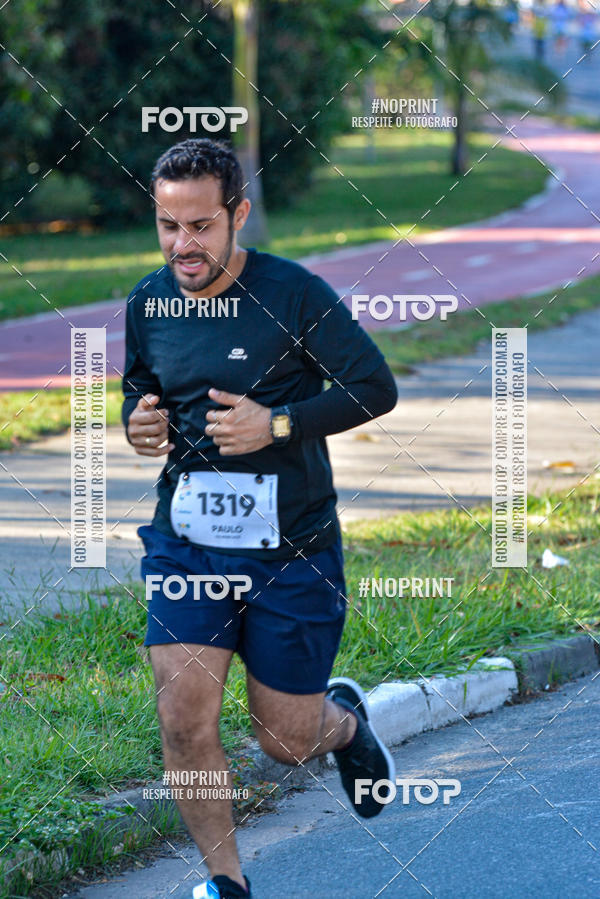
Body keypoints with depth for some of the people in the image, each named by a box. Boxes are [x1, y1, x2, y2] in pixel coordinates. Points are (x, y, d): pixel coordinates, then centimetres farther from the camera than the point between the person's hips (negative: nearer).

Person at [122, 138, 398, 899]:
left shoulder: (293, 294, -12)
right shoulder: (148, 303, 1)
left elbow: (375, 387, -9)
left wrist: (277, 425, -20)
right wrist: (139, 422, -4)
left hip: (291, 550, -3)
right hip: (185, 543, 3)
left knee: (287, 743, 7)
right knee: (184, 722, -12)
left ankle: (345, 719, 45)